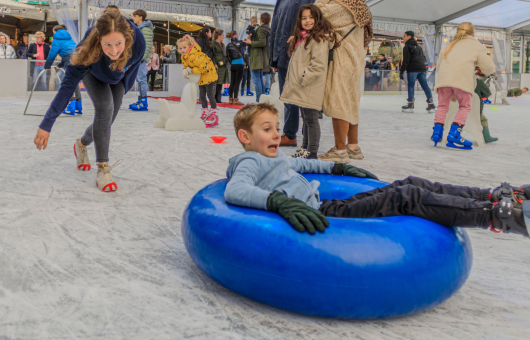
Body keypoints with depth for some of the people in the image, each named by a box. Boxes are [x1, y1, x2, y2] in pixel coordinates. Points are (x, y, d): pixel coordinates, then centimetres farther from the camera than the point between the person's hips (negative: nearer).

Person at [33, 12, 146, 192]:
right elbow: (68, 86, -40)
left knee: (107, 120, 3)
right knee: (105, 108, -27)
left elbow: (132, 68, -15)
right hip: (93, 73, -3)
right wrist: (46, 124, -41)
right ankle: (102, 169, -22)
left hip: (117, 78, 3)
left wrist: (122, 91, 0)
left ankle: (81, 144, 36)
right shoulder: (89, 50, -43)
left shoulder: (138, 42, -39)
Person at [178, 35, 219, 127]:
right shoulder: (184, 57, 1)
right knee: (201, 96, 14)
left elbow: (204, 66, -32)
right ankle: (205, 113, 27)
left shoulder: (195, 55, -30)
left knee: (210, 95, -5)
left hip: (209, 75, -9)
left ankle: (214, 115, 3)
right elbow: (185, 67, 10)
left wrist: (192, 70, -25)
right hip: (201, 79, 9)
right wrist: (185, 71, -15)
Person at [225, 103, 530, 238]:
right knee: (406, 198, -18)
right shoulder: (249, 162, -6)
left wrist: (337, 167, 42)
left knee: (411, 184, 2)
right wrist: (279, 201, -43)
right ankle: (498, 214, -17)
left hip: (327, 206, 10)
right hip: (321, 217, -10)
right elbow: (235, 191, -28)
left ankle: (493, 196, 4)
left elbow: (299, 164, 43)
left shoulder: (274, 157, 23)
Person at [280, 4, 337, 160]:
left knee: (311, 119, -6)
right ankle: (304, 148, 27)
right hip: (301, 89, 10)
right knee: (305, 118, 17)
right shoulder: (301, 38, 19)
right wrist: (290, 81, 18)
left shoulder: (319, 39, -11)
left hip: (311, 89, -9)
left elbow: (318, 65, -20)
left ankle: (312, 153, -1)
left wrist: (302, 79, -17)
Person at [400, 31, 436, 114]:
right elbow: (423, 58, 25)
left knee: (410, 86, -2)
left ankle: (410, 104, -4)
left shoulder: (407, 47, 0)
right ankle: (431, 104, 3)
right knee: (425, 86, 5)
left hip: (412, 69, -7)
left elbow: (406, 60, -10)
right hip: (422, 68, 7)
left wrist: (402, 71, -11)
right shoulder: (418, 46, 24)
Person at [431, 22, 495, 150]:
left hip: (443, 77, 3)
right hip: (462, 79, -3)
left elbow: (438, 66, 30)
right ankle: (454, 135, -6)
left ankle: (437, 130, 0)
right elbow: (489, 68, 18)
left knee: (443, 105, 16)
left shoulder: (449, 46, 34)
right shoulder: (477, 46, 22)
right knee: (465, 106, 8)